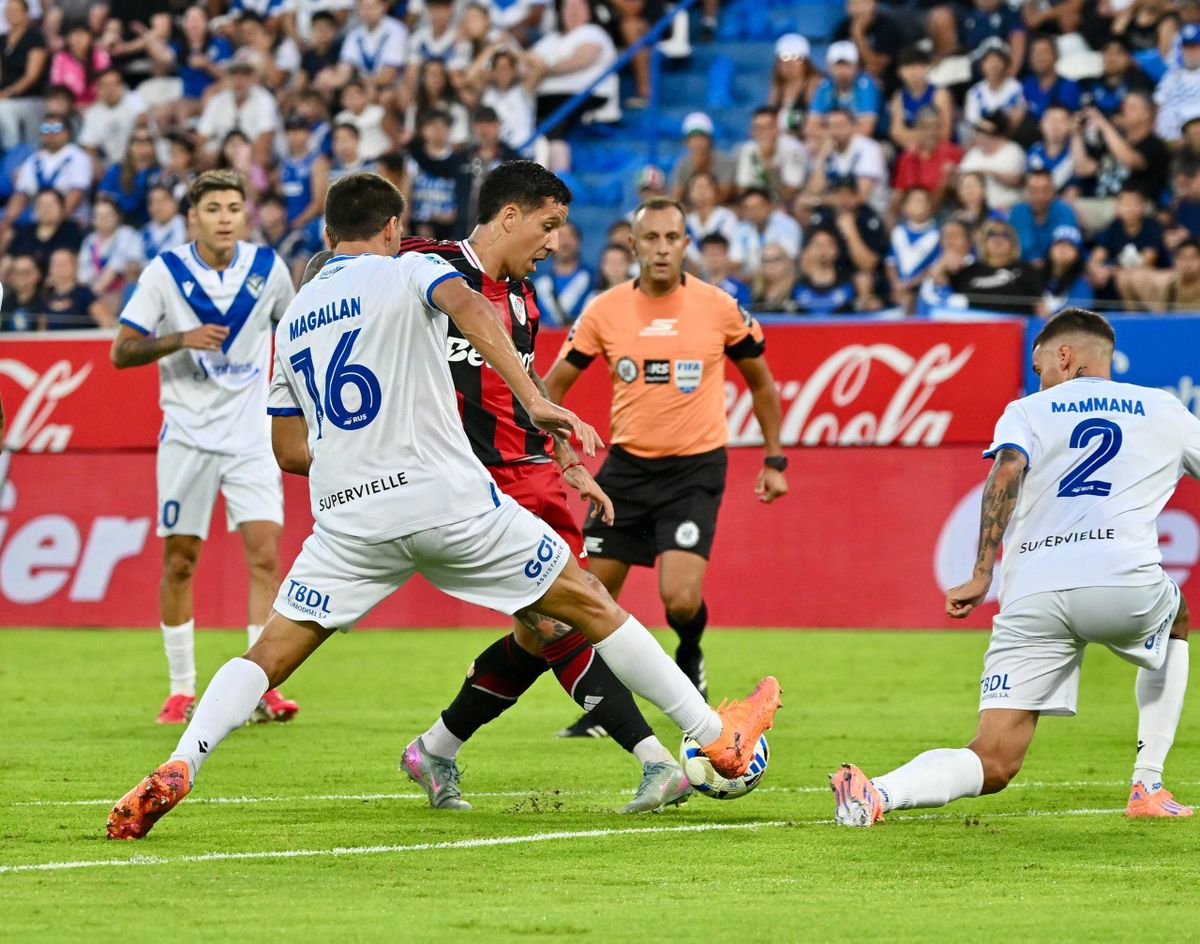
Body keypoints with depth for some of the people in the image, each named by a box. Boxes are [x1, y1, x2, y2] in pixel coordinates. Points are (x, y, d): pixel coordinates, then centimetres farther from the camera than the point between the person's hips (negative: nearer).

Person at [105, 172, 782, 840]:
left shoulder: (293, 319, 19)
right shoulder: (409, 272, 4)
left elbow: (290, 448, 21)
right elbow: (471, 309, -19)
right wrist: (535, 402, -25)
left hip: (347, 515, 3)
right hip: (449, 500, -3)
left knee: (271, 655, 7)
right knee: (589, 604, 9)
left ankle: (176, 771, -15)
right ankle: (718, 738, 13)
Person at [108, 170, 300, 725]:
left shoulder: (268, 268, 0)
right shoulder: (165, 273, -6)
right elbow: (121, 351, -6)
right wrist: (183, 339, -21)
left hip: (252, 435, 1)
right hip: (187, 435, -1)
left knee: (265, 553, -11)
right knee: (179, 561, 2)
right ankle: (181, 689, 14)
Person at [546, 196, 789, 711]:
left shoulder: (719, 308, -5)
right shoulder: (604, 310, -3)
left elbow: (761, 383, 9)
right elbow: (555, 383, 6)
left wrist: (775, 460, 8)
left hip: (695, 468, -2)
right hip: (627, 465, 3)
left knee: (681, 598, -17)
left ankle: (689, 655, 19)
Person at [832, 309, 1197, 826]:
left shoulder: (1027, 412, 19)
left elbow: (1007, 469, -2)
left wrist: (982, 573, -8)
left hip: (1033, 594, 0)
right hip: (1124, 582, 0)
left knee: (992, 764, 0)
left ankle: (877, 793, -31)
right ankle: (1148, 787, 26)